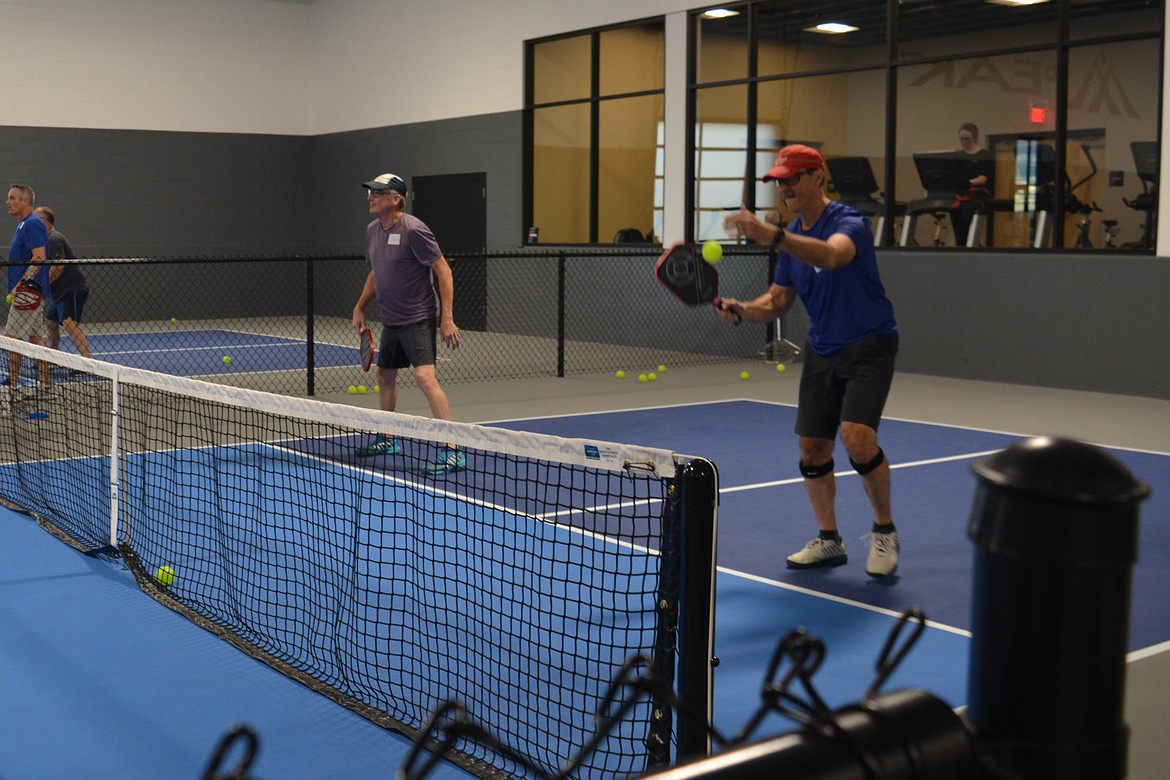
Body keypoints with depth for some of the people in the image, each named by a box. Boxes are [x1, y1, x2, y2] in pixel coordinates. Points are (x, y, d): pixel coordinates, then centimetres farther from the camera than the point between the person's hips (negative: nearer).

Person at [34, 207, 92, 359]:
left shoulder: (54, 239, -13)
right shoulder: (50, 238, 20)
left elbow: (58, 267, -23)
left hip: (73, 290, -11)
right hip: (61, 292, 11)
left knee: (68, 322, -24)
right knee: (50, 322, 19)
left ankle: (87, 360, -33)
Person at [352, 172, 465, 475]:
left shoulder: (413, 230, -17)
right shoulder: (373, 230, 9)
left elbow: (443, 271, -17)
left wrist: (447, 319, -21)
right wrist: (360, 307, 19)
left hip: (418, 319, -9)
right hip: (391, 321, 9)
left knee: (424, 376, -22)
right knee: (384, 375, 19)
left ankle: (453, 451, -22)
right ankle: (387, 439, 38)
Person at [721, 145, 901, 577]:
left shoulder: (849, 221, -17)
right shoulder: (791, 237, 5)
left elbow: (832, 255, -42)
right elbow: (777, 300, 11)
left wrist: (769, 234, -53)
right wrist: (740, 309, -10)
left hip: (869, 346, -7)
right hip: (822, 351, 7)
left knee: (857, 437, -22)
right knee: (812, 449, 4)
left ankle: (884, 531, 0)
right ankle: (828, 540, 21)